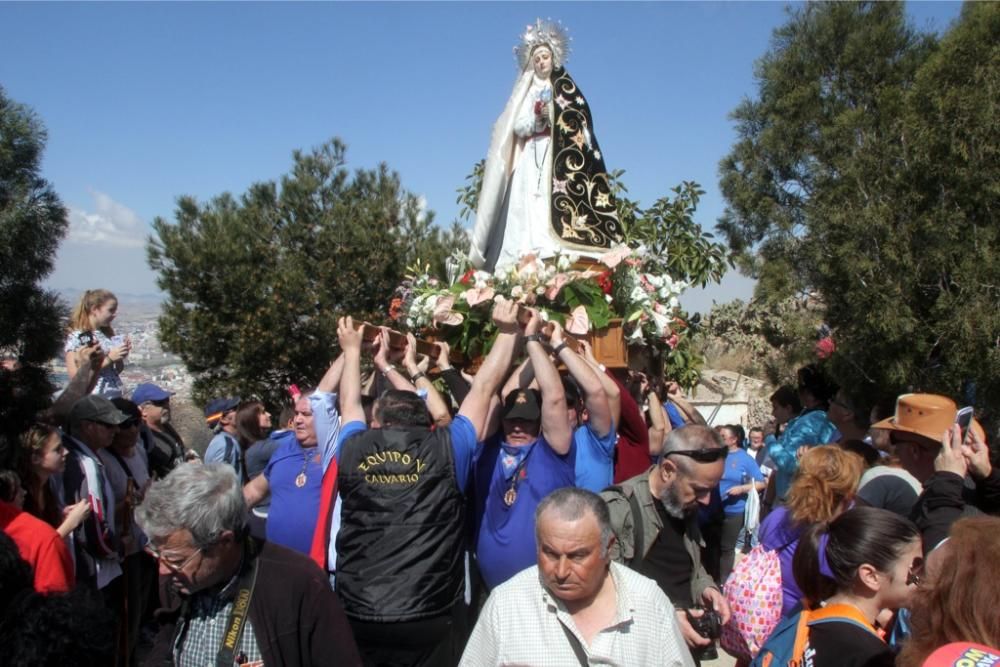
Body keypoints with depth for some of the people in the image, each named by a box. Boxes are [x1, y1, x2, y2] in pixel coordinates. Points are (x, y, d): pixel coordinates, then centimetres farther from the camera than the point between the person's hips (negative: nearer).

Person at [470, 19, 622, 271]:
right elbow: (517, 127, 5)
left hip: (559, 157, 0)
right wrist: (537, 119, -12)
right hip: (532, 159, 1)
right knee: (531, 209, -14)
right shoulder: (528, 92, 17)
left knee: (560, 203, -17)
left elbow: (582, 122, 7)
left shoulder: (565, 88, 16)